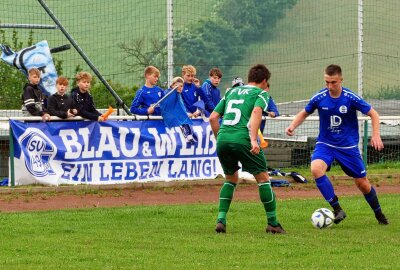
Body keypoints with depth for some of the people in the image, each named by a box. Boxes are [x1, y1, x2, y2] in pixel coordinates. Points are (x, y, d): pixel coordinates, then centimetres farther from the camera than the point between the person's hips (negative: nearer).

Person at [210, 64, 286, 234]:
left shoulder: (232, 91, 26)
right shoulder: (261, 93, 10)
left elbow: (213, 117, 21)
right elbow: (256, 112, -11)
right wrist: (254, 139, -20)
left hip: (223, 139, 5)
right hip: (242, 139, -5)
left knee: (231, 178, 24)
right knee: (263, 178, 7)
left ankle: (221, 219, 11)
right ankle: (272, 223, 9)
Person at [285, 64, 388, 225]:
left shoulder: (351, 98, -15)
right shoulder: (319, 98, -9)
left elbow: (373, 114, -4)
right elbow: (304, 113, 9)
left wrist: (376, 135, -17)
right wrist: (293, 126, -10)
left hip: (348, 146, -1)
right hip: (325, 144, 1)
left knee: (362, 184, 6)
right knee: (316, 169, -30)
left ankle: (379, 215, 33)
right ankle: (337, 209, -22)